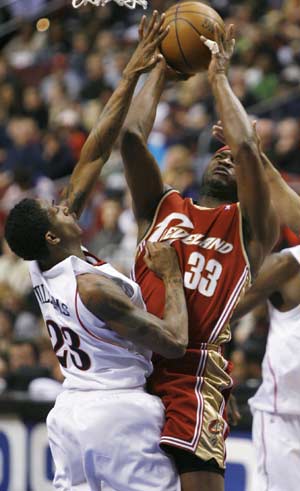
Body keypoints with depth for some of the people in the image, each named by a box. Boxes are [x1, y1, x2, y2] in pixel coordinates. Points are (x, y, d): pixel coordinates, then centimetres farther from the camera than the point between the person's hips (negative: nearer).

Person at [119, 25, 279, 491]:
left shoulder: (250, 227, 10)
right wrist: (160, 71, 16)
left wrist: (219, 76, 6)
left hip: (194, 371, -4)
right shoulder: (162, 206, 20)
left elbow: (246, 148, -4)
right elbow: (131, 136, 9)